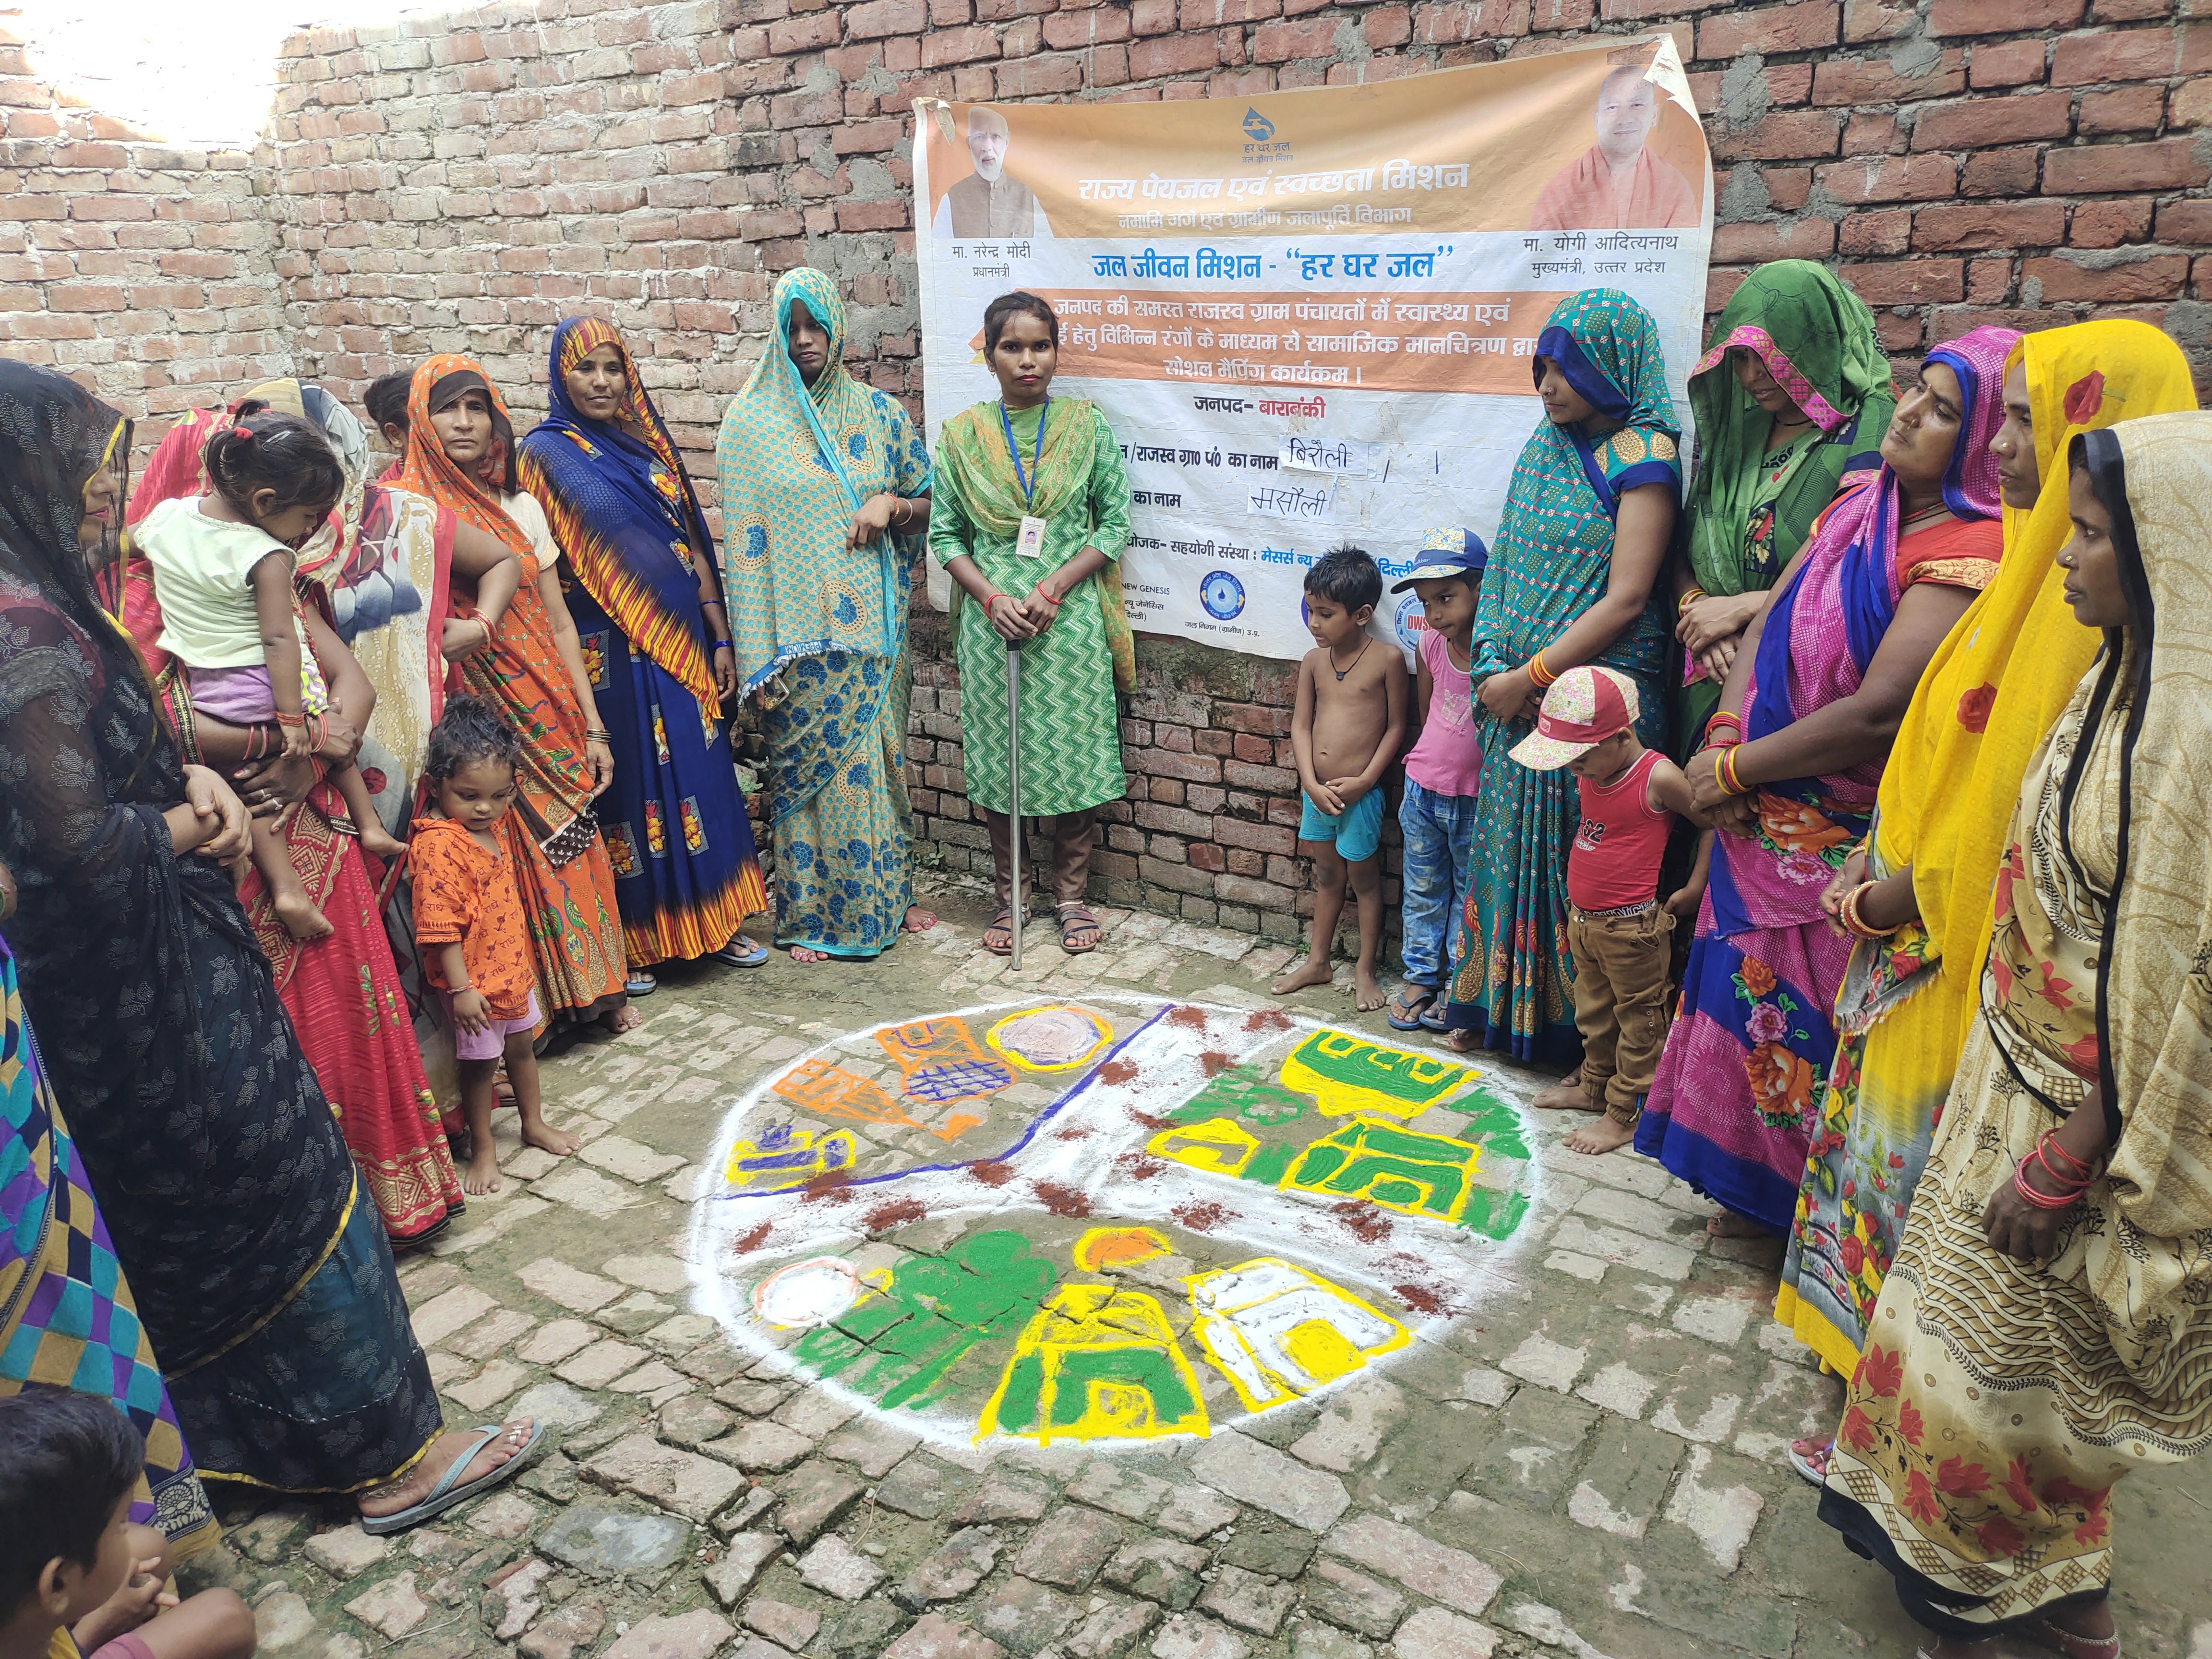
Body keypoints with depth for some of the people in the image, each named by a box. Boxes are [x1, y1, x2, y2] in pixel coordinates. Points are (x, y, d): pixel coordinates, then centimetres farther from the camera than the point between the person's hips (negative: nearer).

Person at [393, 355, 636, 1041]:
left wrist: (592, 728, 8)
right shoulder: (404, 508, -4)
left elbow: (559, 625, 10)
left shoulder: (521, 507, 9)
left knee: (570, 847, 9)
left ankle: (593, 989, 27)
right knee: (503, 861, 0)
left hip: (547, 715, 4)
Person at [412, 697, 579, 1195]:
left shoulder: (490, 830, 3)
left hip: (513, 969, 8)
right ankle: (482, 1149, 25)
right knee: (480, 1064, 8)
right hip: (475, 981, -8)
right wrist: (461, 988, -25)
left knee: (522, 1046, 22)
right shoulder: (439, 847, -25)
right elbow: (440, 928, -25)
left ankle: (534, 1125, 41)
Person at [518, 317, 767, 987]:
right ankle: (630, 941, 17)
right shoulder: (547, 453, -3)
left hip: (681, 642, 5)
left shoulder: (650, 445, 11)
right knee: (626, 779, 3)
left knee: (701, 770, 9)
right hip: (608, 652, -4)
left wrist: (720, 637, 8)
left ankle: (713, 921, 23)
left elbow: (693, 547, 11)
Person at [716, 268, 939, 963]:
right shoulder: (751, 422, -1)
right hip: (800, 636, -3)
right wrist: (759, 661, -10)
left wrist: (892, 503, -10)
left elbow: (931, 504, 15)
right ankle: (811, 913, 16)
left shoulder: (877, 411, 7)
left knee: (880, 756, 11)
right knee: (805, 766, 2)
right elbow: (744, 542, -4)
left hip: (873, 625, 3)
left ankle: (888, 894, 27)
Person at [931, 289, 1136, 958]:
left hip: (1070, 620, -1)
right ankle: (1010, 895, 24)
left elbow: (1115, 524, 0)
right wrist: (992, 597, -12)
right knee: (998, 759, 8)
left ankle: (1072, 895, 22)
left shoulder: (1087, 425, 1)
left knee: (1075, 755, 5)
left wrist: (1055, 587, -13)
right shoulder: (962, 435, 3)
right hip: (992, 622, 1)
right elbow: (946, 534, 4)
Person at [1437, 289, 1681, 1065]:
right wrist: (1494, 666, -3)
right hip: (1519, 696, 6)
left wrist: (1529, 675, -15)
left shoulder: (1642, 457, -9)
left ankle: (1588, 1037, 15)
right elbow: (1507, 563, 11)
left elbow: (1625, 599, -15)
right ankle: (1497, 1008, 28)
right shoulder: (1546, 446, 12)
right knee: (1511, 846, 13)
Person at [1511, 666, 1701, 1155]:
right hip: (1582, 920, 8)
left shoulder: (1658, 777, -20)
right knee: (1594, 1014, 22)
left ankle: (1625, 1115, 17)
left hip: (1631, 926, -8)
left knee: (1637, 1023, 7)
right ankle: (1595, 1090, 39)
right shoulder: (1590, 775, 2)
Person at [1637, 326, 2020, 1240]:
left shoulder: (1969, 556, -20)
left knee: (1804, 1020, 6)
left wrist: (1735, 770, -15)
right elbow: (1767, 628, 8)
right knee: (1755, 990, 16)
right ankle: (1758, 1195, 34)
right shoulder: (1858, 508, 6)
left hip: (1842, 844, -7)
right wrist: (1725, 737, -8)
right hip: (1765, 818, 7)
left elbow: (1878, 712, -25)